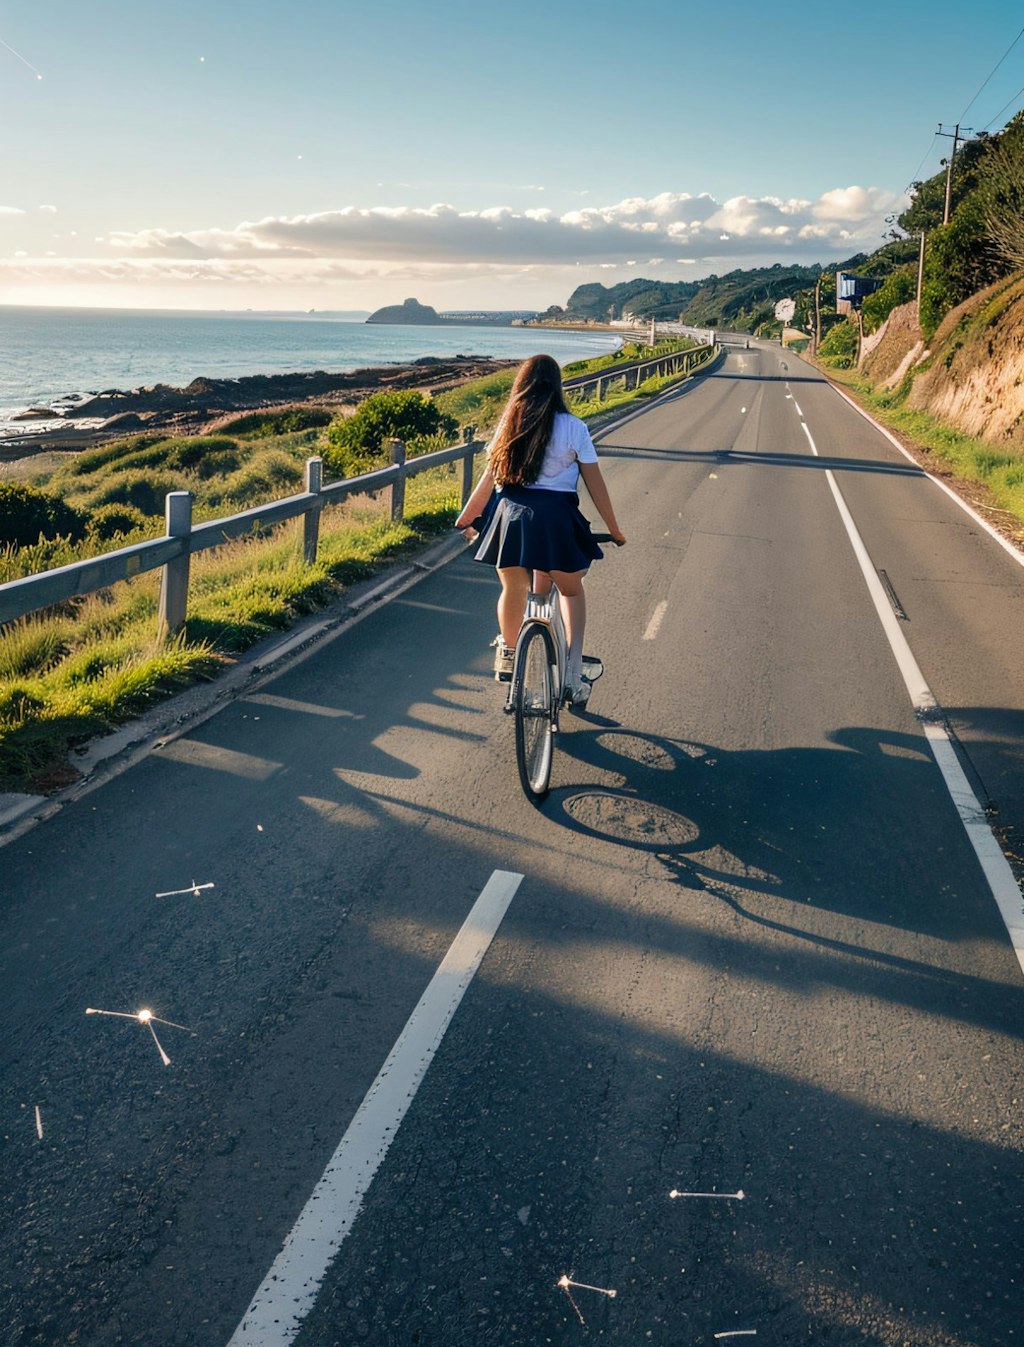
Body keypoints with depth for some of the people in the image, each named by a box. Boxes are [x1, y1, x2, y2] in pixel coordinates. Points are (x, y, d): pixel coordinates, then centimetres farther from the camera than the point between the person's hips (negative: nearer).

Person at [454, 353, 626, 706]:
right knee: (571, 590, 19)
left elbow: (489, 478, 7)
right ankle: (573, 670, 7)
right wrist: (614, 530, 11)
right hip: (557, 520, -2)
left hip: (511, 517, 2)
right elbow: (595, 484, 0)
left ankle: (508, 655, 41)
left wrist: (466, 517, 21)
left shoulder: (509, 425, 5)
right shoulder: (573, 427, -2)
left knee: (513, 590, 21)